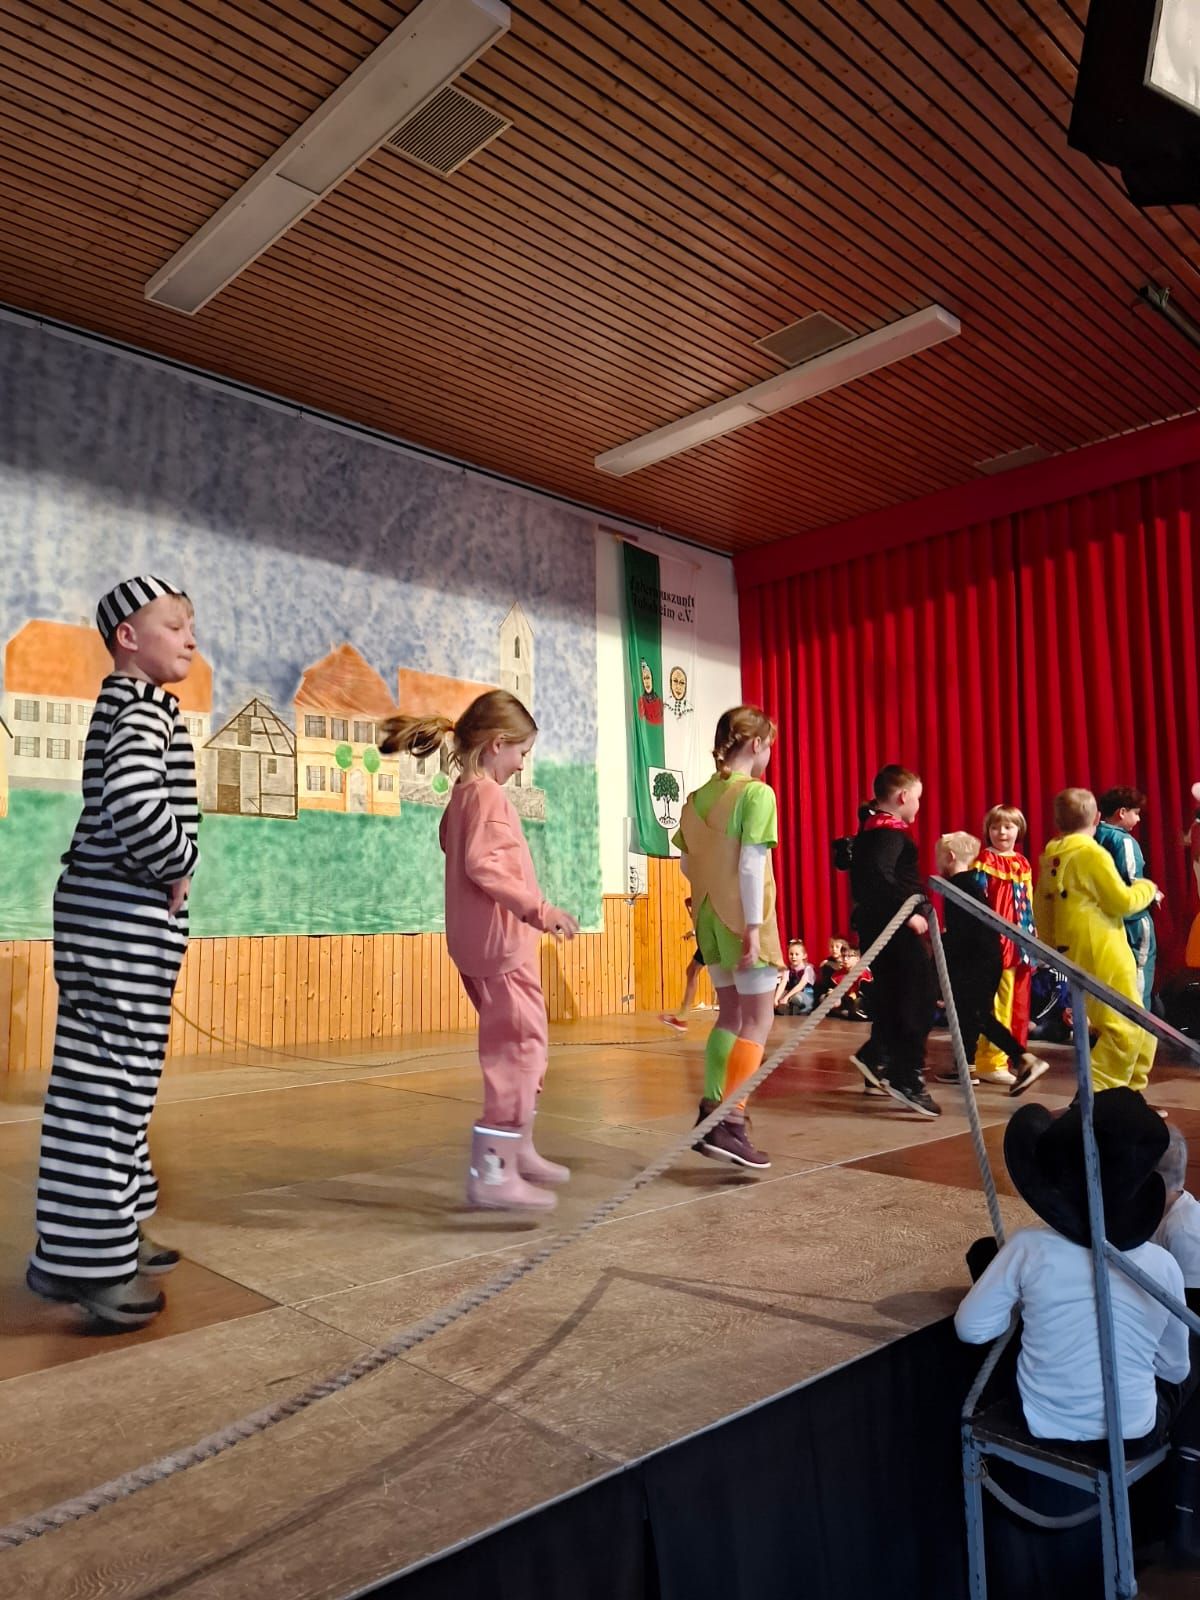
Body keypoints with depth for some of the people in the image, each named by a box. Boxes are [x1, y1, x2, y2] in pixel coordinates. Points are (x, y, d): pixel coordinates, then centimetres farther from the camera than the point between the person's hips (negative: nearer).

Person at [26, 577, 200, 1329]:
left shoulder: (124, 703, 18)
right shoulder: (143, 705, -13)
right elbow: (135, 804, -31)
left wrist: (167, 867, 9)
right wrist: (180, 865, -15)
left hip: (112, 913, 10)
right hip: (126, 917, -10)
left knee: (108, 1078, 16)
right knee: (106, 1080, -5)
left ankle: (103, 1234, 28)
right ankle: (83, 1261, 4)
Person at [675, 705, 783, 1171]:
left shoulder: (697, 797, 9)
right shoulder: (757, 793, -12)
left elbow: (687, 864, 11)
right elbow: (751, 865, -17)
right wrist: (754, 928, -17)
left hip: (710, 918, 7)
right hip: (744, 920, -7)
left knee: (730, 1016, 18)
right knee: (758, 1021, 1)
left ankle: (711, 1116, 20)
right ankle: (731, 1125, -6)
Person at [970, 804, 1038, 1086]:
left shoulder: (1023, 864, 15)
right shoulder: (984, 861, -5)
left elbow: (1029, 904, 18)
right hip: (995, 939, -7)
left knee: (1017, 1001, 11)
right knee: (997, 1001, -7)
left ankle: (1013, 1055, 21)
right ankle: (991, 1062, -3)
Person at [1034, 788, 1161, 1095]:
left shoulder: (1050, 860, 10)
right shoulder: (1093, 854, -13)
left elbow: (1041, 909, 14)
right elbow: (1121, 901, -12)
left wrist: (1053, 948, 23)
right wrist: (1146, 888, 7)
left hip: (1075, 956, 9)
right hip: (1101, 955, -9)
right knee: (1125, 1029, -8)